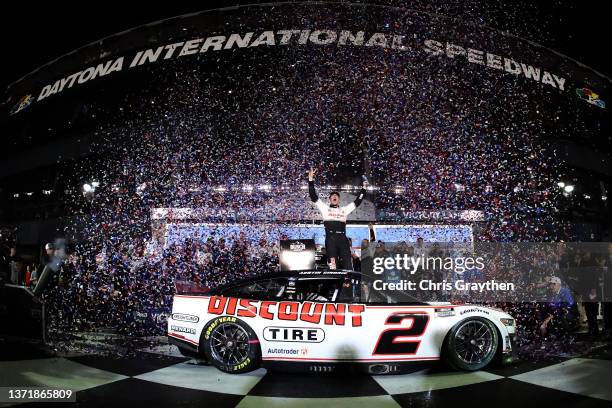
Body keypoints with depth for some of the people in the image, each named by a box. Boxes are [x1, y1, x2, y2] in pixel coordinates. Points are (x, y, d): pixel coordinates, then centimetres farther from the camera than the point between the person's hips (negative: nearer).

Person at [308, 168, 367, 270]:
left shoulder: (344, 210, 25)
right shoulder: (325, 208, 17)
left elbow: (357, 201, 27)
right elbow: (313, 197, 9)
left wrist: (363, 188, 24)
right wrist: (311, 180, 3)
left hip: (342, 238, 3)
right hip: (330, 238, -3)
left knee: (348, 263, -7)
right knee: (332, 263, -13)